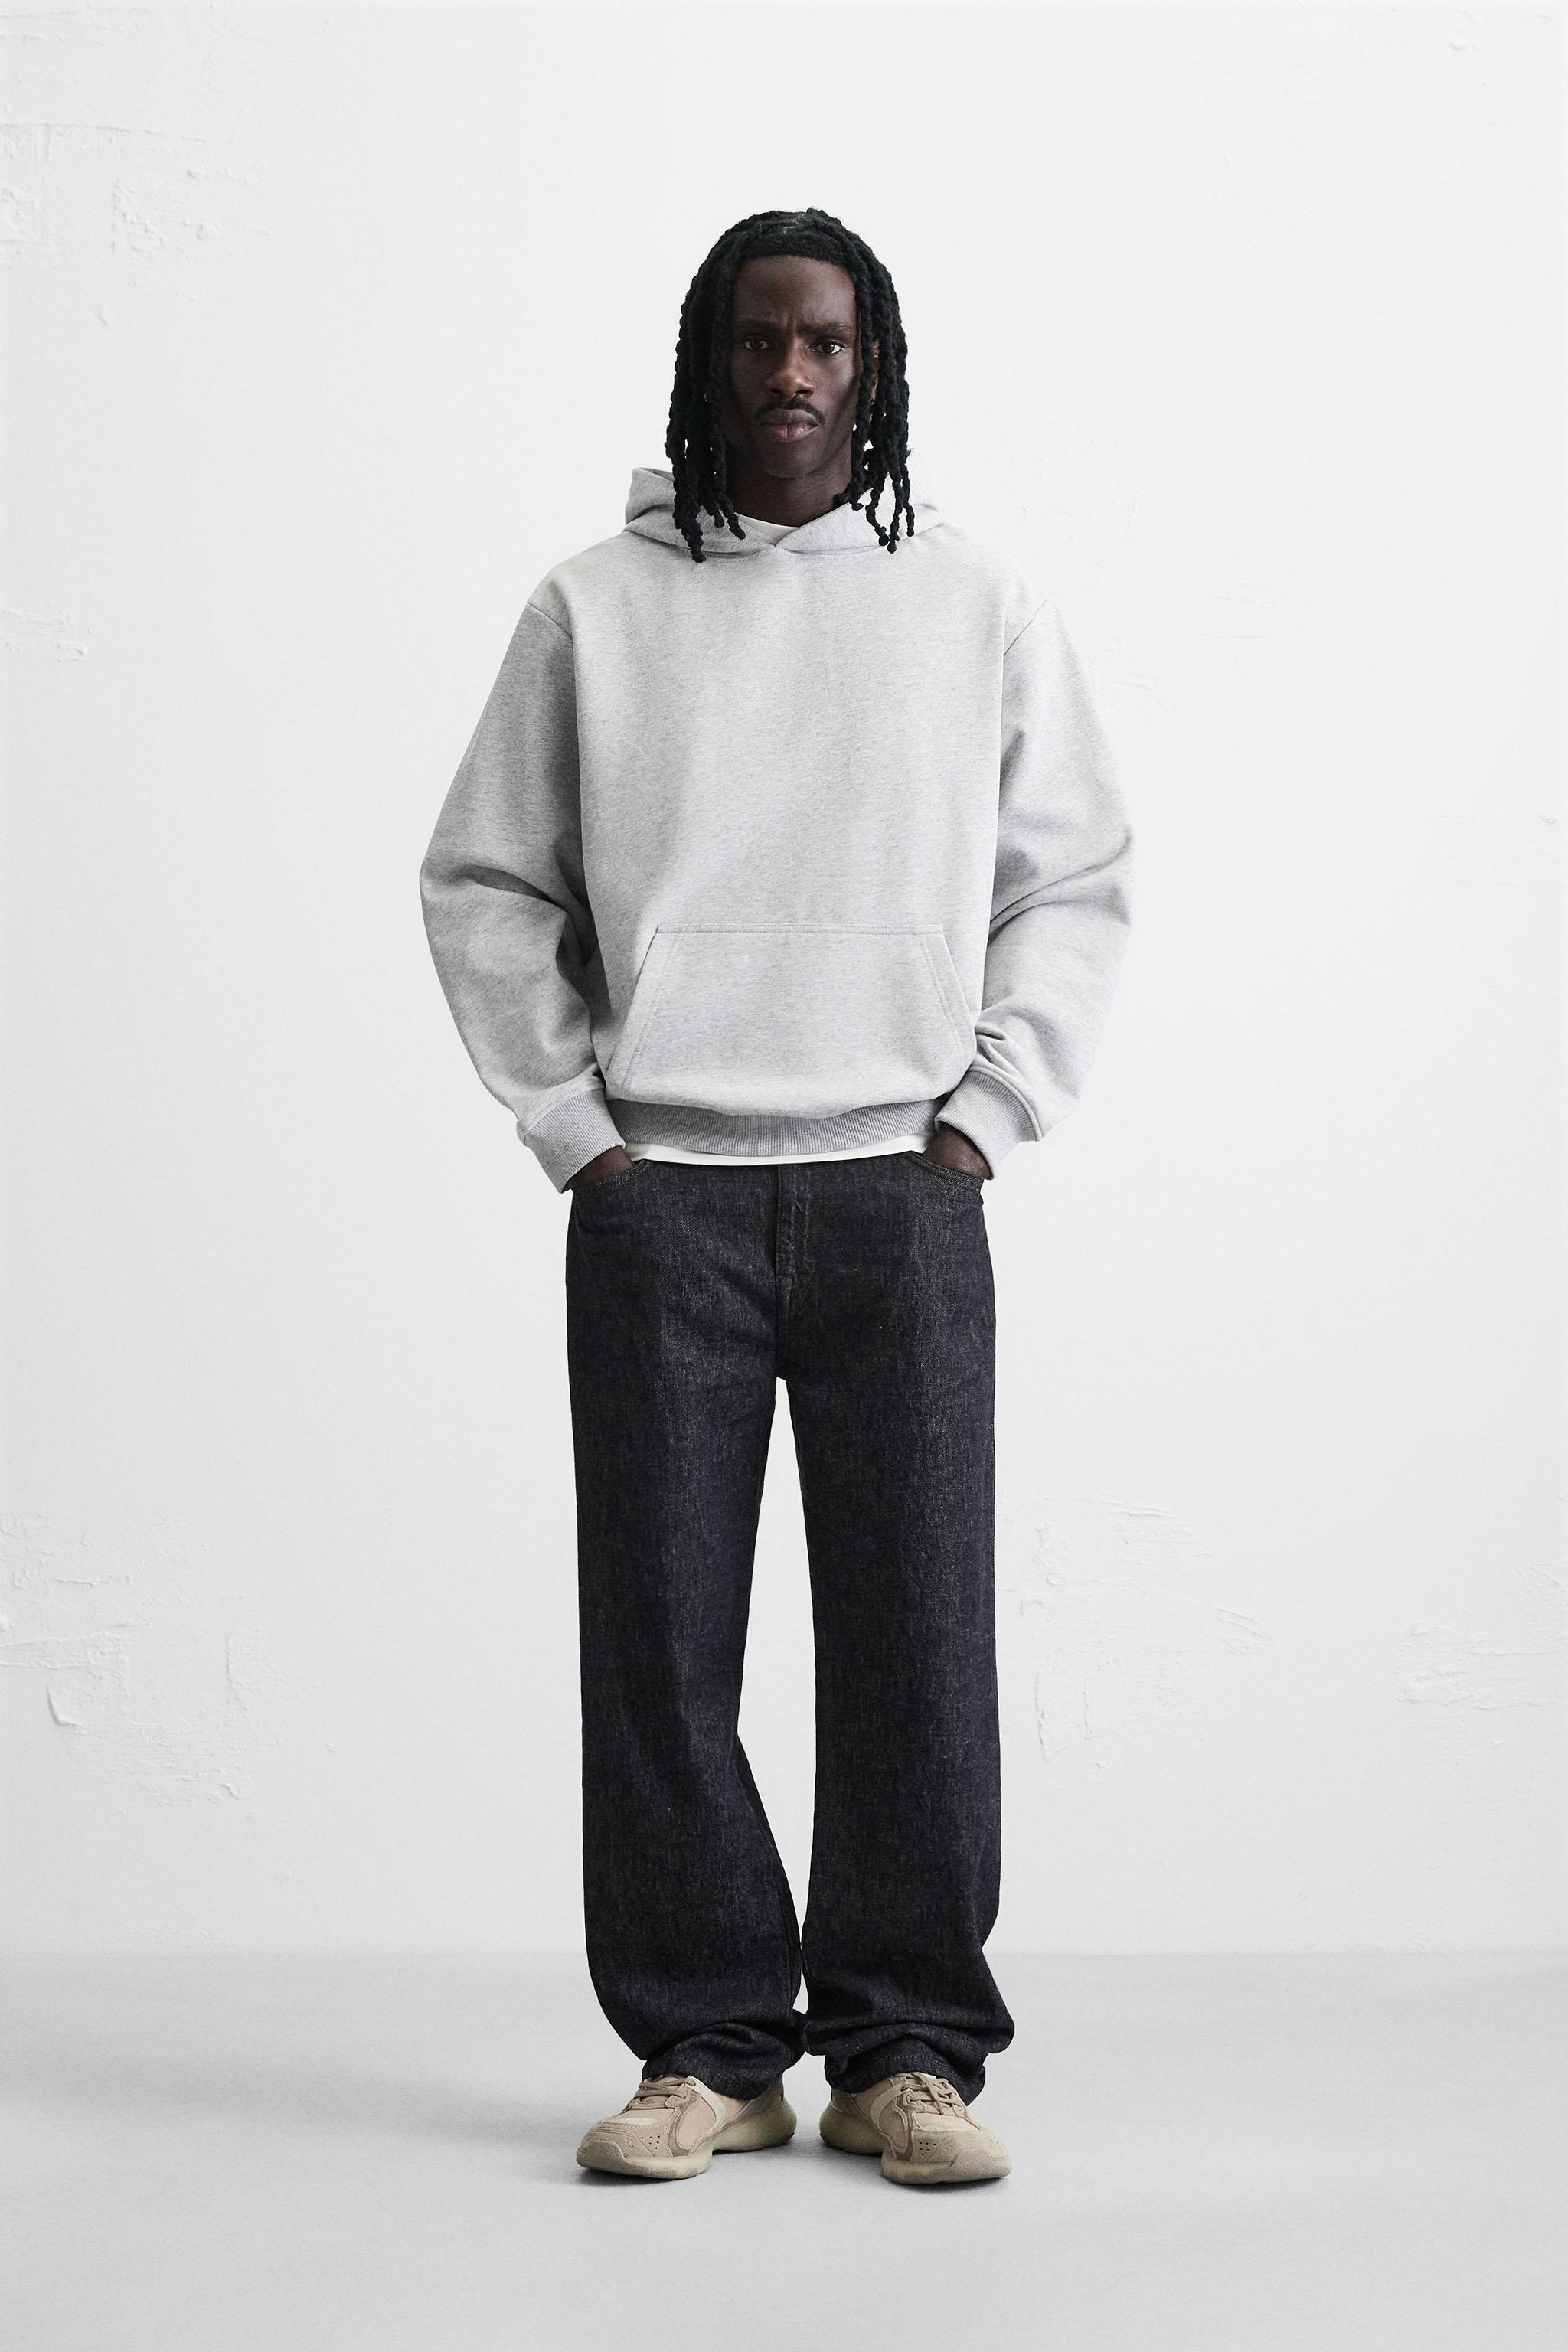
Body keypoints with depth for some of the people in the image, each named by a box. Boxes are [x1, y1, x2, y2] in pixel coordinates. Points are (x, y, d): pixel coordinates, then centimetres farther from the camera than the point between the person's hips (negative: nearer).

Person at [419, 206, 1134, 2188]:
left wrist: (990, 1110, 1)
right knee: (660, 1637, 2)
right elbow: (482, 883, 10)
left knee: (917, 1634, 0)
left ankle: (909, 2052, 13)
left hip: (901, 1191, 0)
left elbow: (1076, 882, 11)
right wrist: (566, 1120, 1)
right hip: (656, 1199, 0)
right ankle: (705, 2051, 14)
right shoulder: (592, 611, 8)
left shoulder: (980, 606, 9)